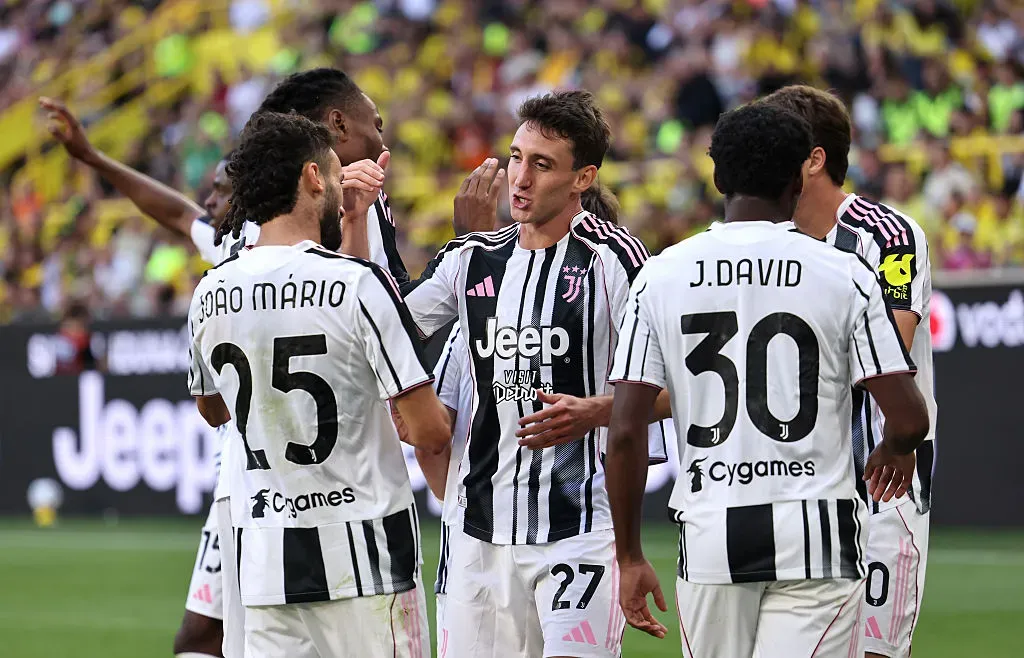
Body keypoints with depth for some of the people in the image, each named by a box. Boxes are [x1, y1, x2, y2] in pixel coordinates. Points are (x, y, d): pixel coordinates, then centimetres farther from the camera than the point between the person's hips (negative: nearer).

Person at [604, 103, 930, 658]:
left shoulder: (661, 276, 3)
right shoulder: (844, 275, -2)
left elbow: (625, 433, -2)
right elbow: (909, 419, -5)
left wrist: (629, 558, 7)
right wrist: (895, 451, 19)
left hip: (708, 537, 2)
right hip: (816, 530, -2)